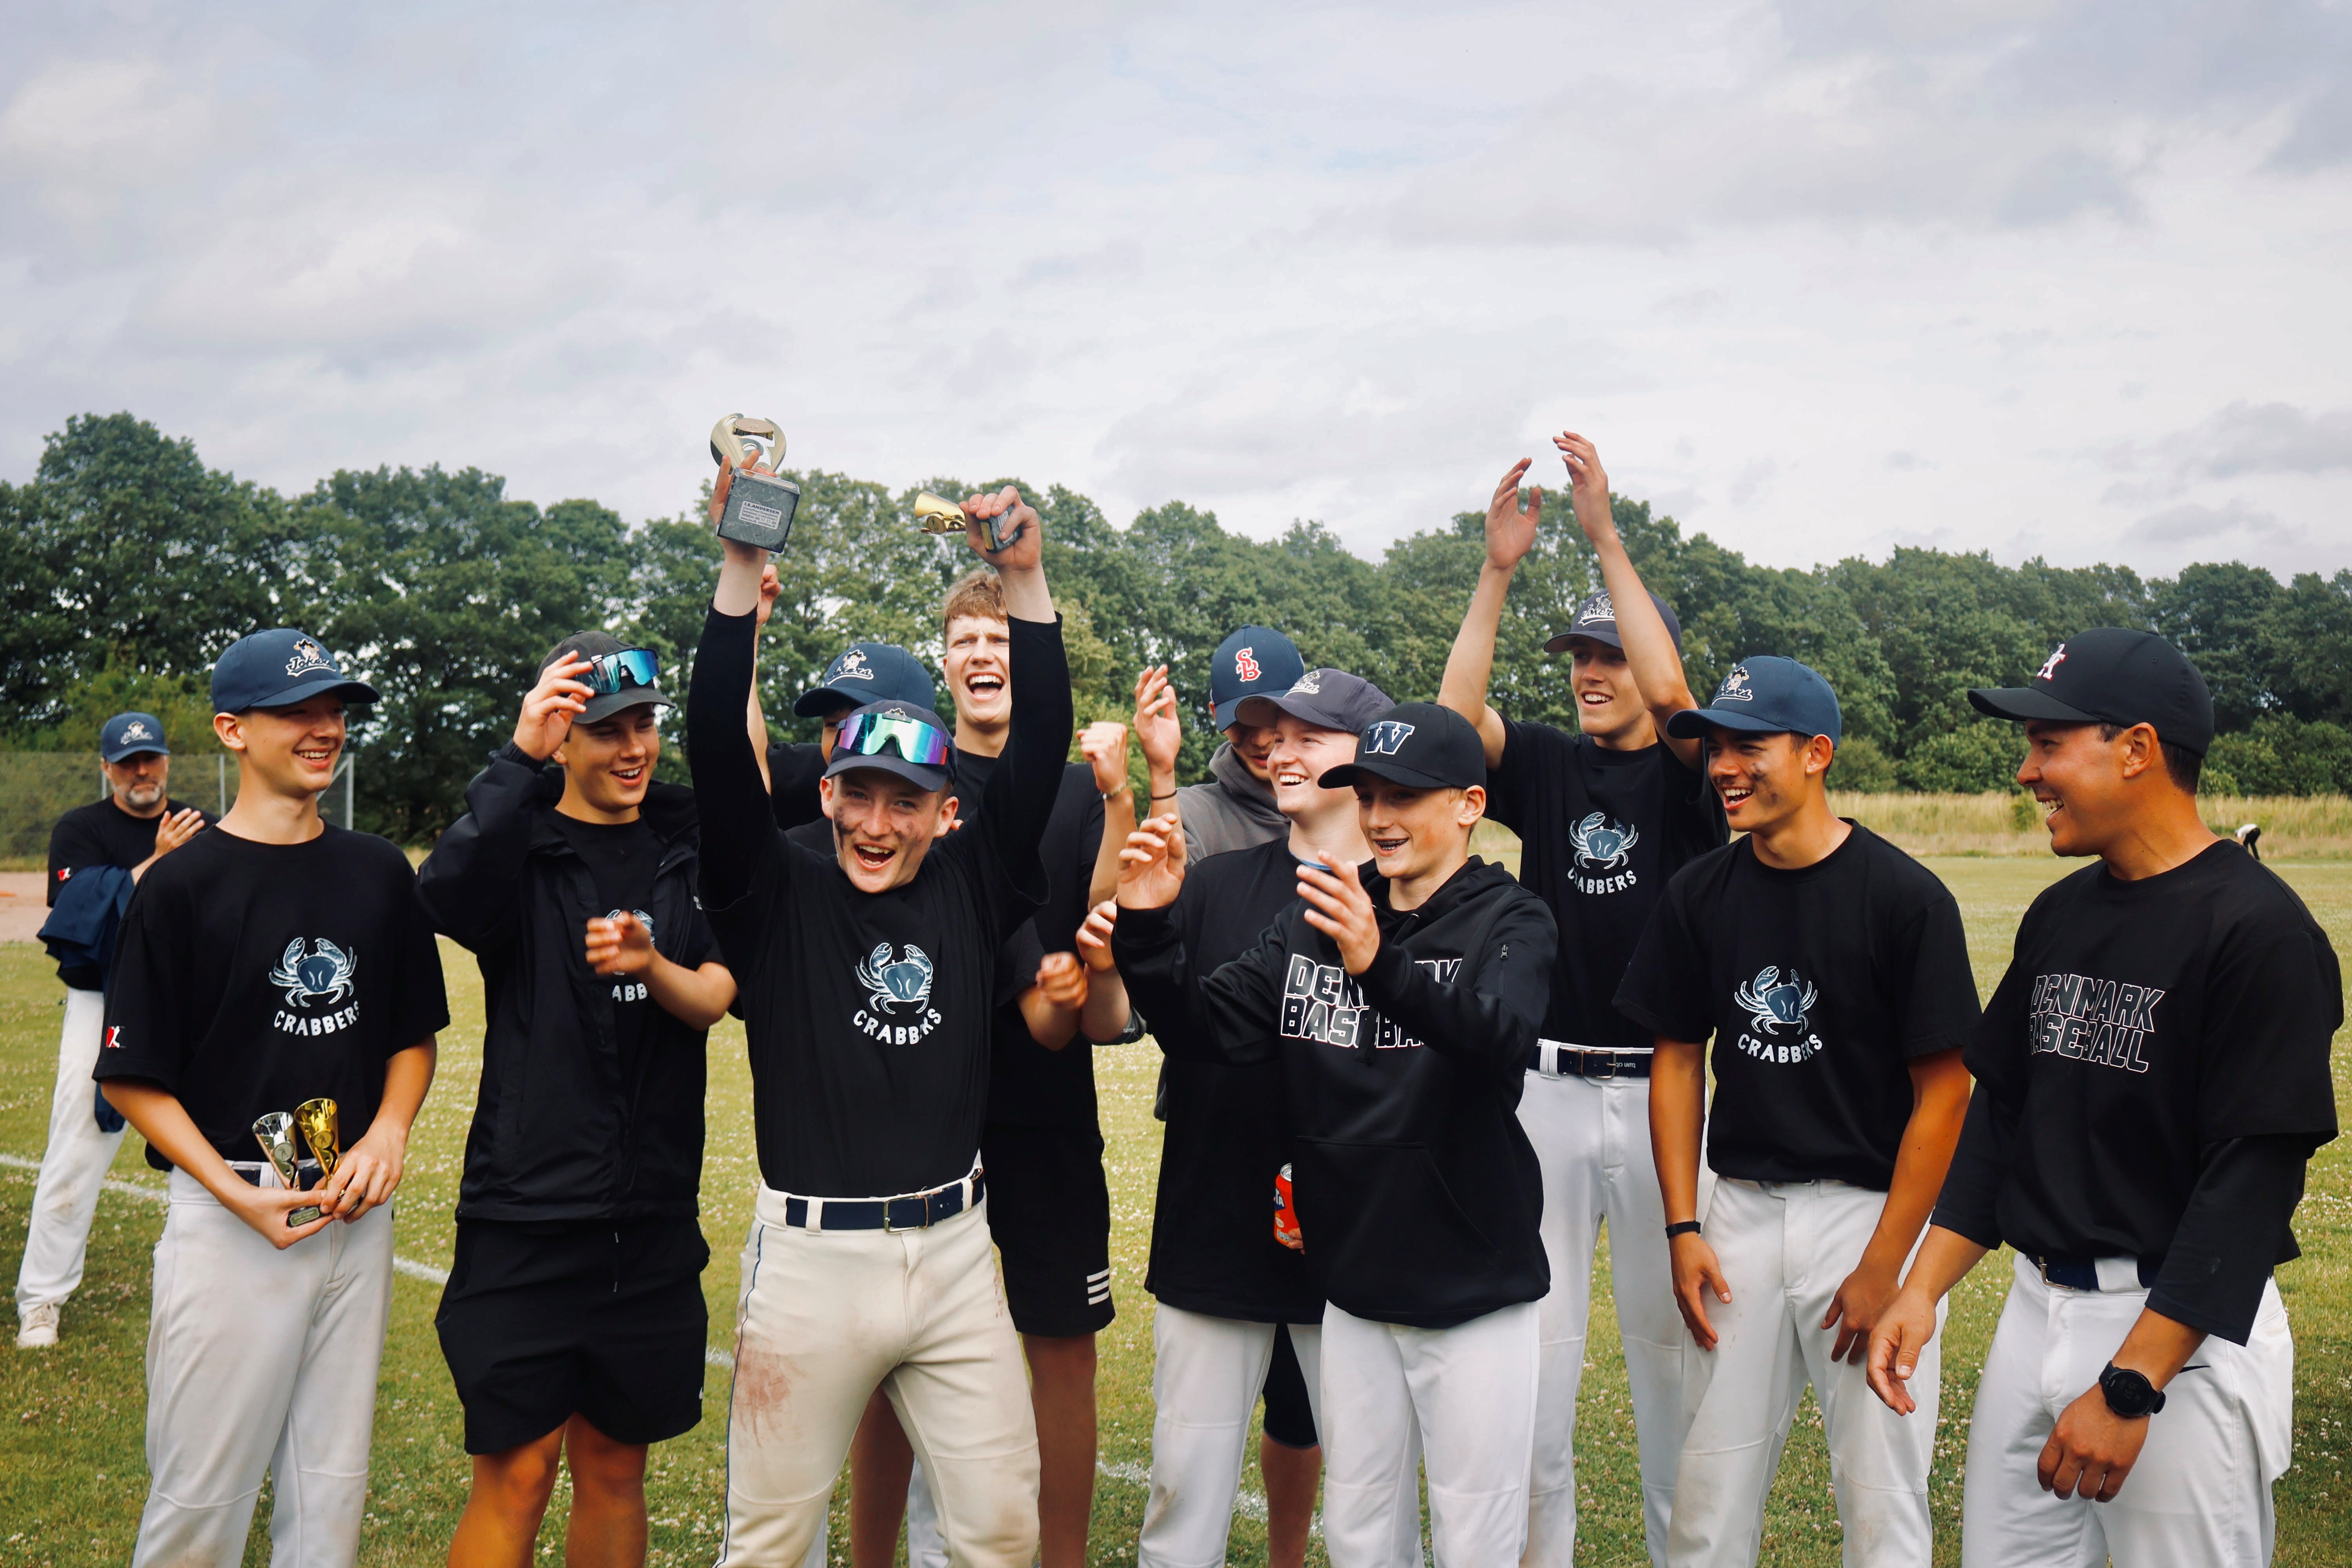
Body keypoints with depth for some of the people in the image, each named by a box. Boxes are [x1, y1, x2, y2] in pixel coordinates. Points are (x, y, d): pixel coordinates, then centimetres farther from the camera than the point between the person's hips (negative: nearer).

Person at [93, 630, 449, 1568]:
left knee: (334, 1481, 13)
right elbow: (132, 1077, -6)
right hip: (230, 1211, -4)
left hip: (357, 1210, 5)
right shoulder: (183, 883, -7)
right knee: (201, 1493, 1)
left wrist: (387, 1136, -4)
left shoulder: (380, 873, 7)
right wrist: (239, 1196, -16)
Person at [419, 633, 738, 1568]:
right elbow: (443, 900, -25)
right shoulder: (519, 849, -2)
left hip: (654, 1225, 4)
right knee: (516, 1476, -1)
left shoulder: (689, 851, 8)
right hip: (527, 1217, -3)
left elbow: (712, 998, -5)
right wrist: (520, 760, -36)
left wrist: (650, 964, -27)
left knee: (614, 1467, 14)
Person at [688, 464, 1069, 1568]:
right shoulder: (778, 896, -2)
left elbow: (1040, 745, -2)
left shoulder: (971, 889, 5)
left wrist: (1024, 579, -10)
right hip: (810, 1257, -2)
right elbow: (718, 747, -13)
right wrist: (742, 566, -20)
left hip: (953, 1251, 3)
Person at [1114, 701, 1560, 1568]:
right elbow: (1205, 1026, 1)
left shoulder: (1509, 921, -8)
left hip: (1473, 1295, -4)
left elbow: (1501, 1037, -29)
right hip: (1353, 1290, 4)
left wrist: (1382, 965, -47)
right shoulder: (1315, 921, 7)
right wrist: (1148, 928, -17)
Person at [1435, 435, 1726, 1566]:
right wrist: (1497, 570, -17)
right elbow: (1457, 711, -9)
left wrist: (1607, 536, -21)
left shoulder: (1688, 772, 1)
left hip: (1660, 1083, -2)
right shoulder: (1546, 765, 8)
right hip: (1545, 1081, 2)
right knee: (1536, 1327, 7)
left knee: (1665, 1325, 7)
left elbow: (1669, 691, -19)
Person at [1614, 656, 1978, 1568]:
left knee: (1879, 1494, 1)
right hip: (1743, 1209, 4)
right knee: (1708, 1491, 8)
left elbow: (1943, 1093, -9)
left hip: (1869, 1208, -4)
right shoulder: (1700, 895, 3)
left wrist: (1882, 1268, -12)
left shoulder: (1905, 898, -11)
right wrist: (1683, 1229, 3)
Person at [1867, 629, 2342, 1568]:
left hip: (2184, 1329, -7)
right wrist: (1922, 1292, 3)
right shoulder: (2058, 915, 9)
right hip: (2036, 1309, 7)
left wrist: (2129, 1386, -21)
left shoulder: (2260, 931, -14)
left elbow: (2250, 1182, -18)